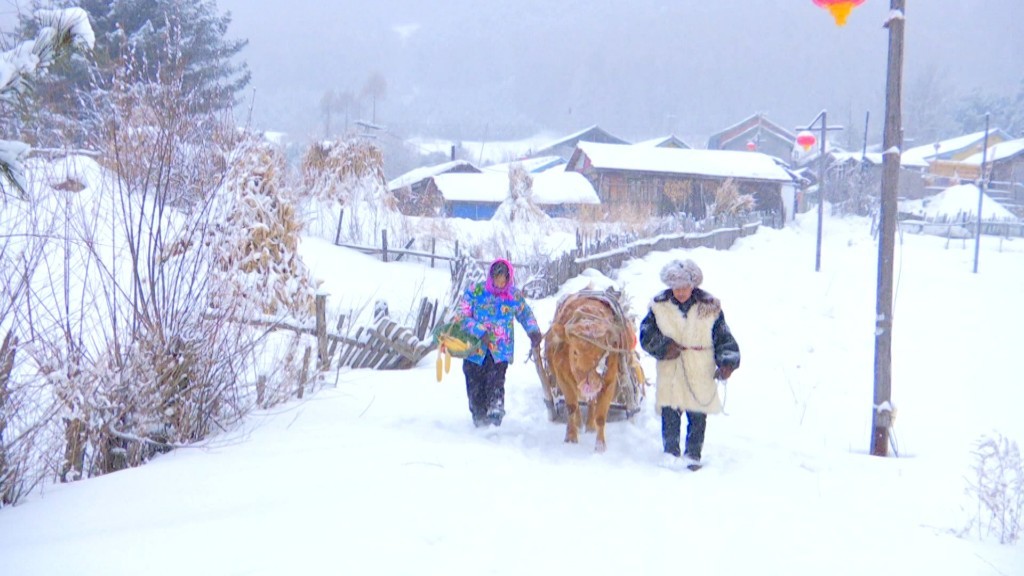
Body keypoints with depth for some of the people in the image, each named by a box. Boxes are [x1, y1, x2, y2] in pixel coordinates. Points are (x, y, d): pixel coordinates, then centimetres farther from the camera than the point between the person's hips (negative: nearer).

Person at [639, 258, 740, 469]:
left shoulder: (709, 308, -1)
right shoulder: (659, 306, 2)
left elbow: (724, 339, 3)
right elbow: (646, 335, 3)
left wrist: (727, 362, -11)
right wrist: (664, 346, -14)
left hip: (700, 374, 0)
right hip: (670, 373, 0)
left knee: (697, 417, 5)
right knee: (669, 415, 0)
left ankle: (692, 454, 18)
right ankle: (671, 452, 13)